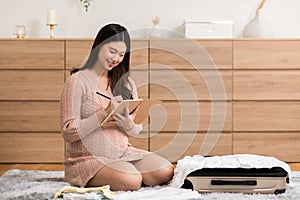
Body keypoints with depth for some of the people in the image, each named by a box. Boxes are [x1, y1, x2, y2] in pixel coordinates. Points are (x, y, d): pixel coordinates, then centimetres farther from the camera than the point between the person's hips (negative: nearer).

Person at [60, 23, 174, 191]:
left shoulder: (126, 83, 12)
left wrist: (129, 125, -13)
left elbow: (136, 131, 12)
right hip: (89, 157, -5)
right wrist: (105, 113, -22)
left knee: (166, 171, -18)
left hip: (123, 152, 6)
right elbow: (68, 133, -14)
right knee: (132, 181, -30)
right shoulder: (78, 81, -7)